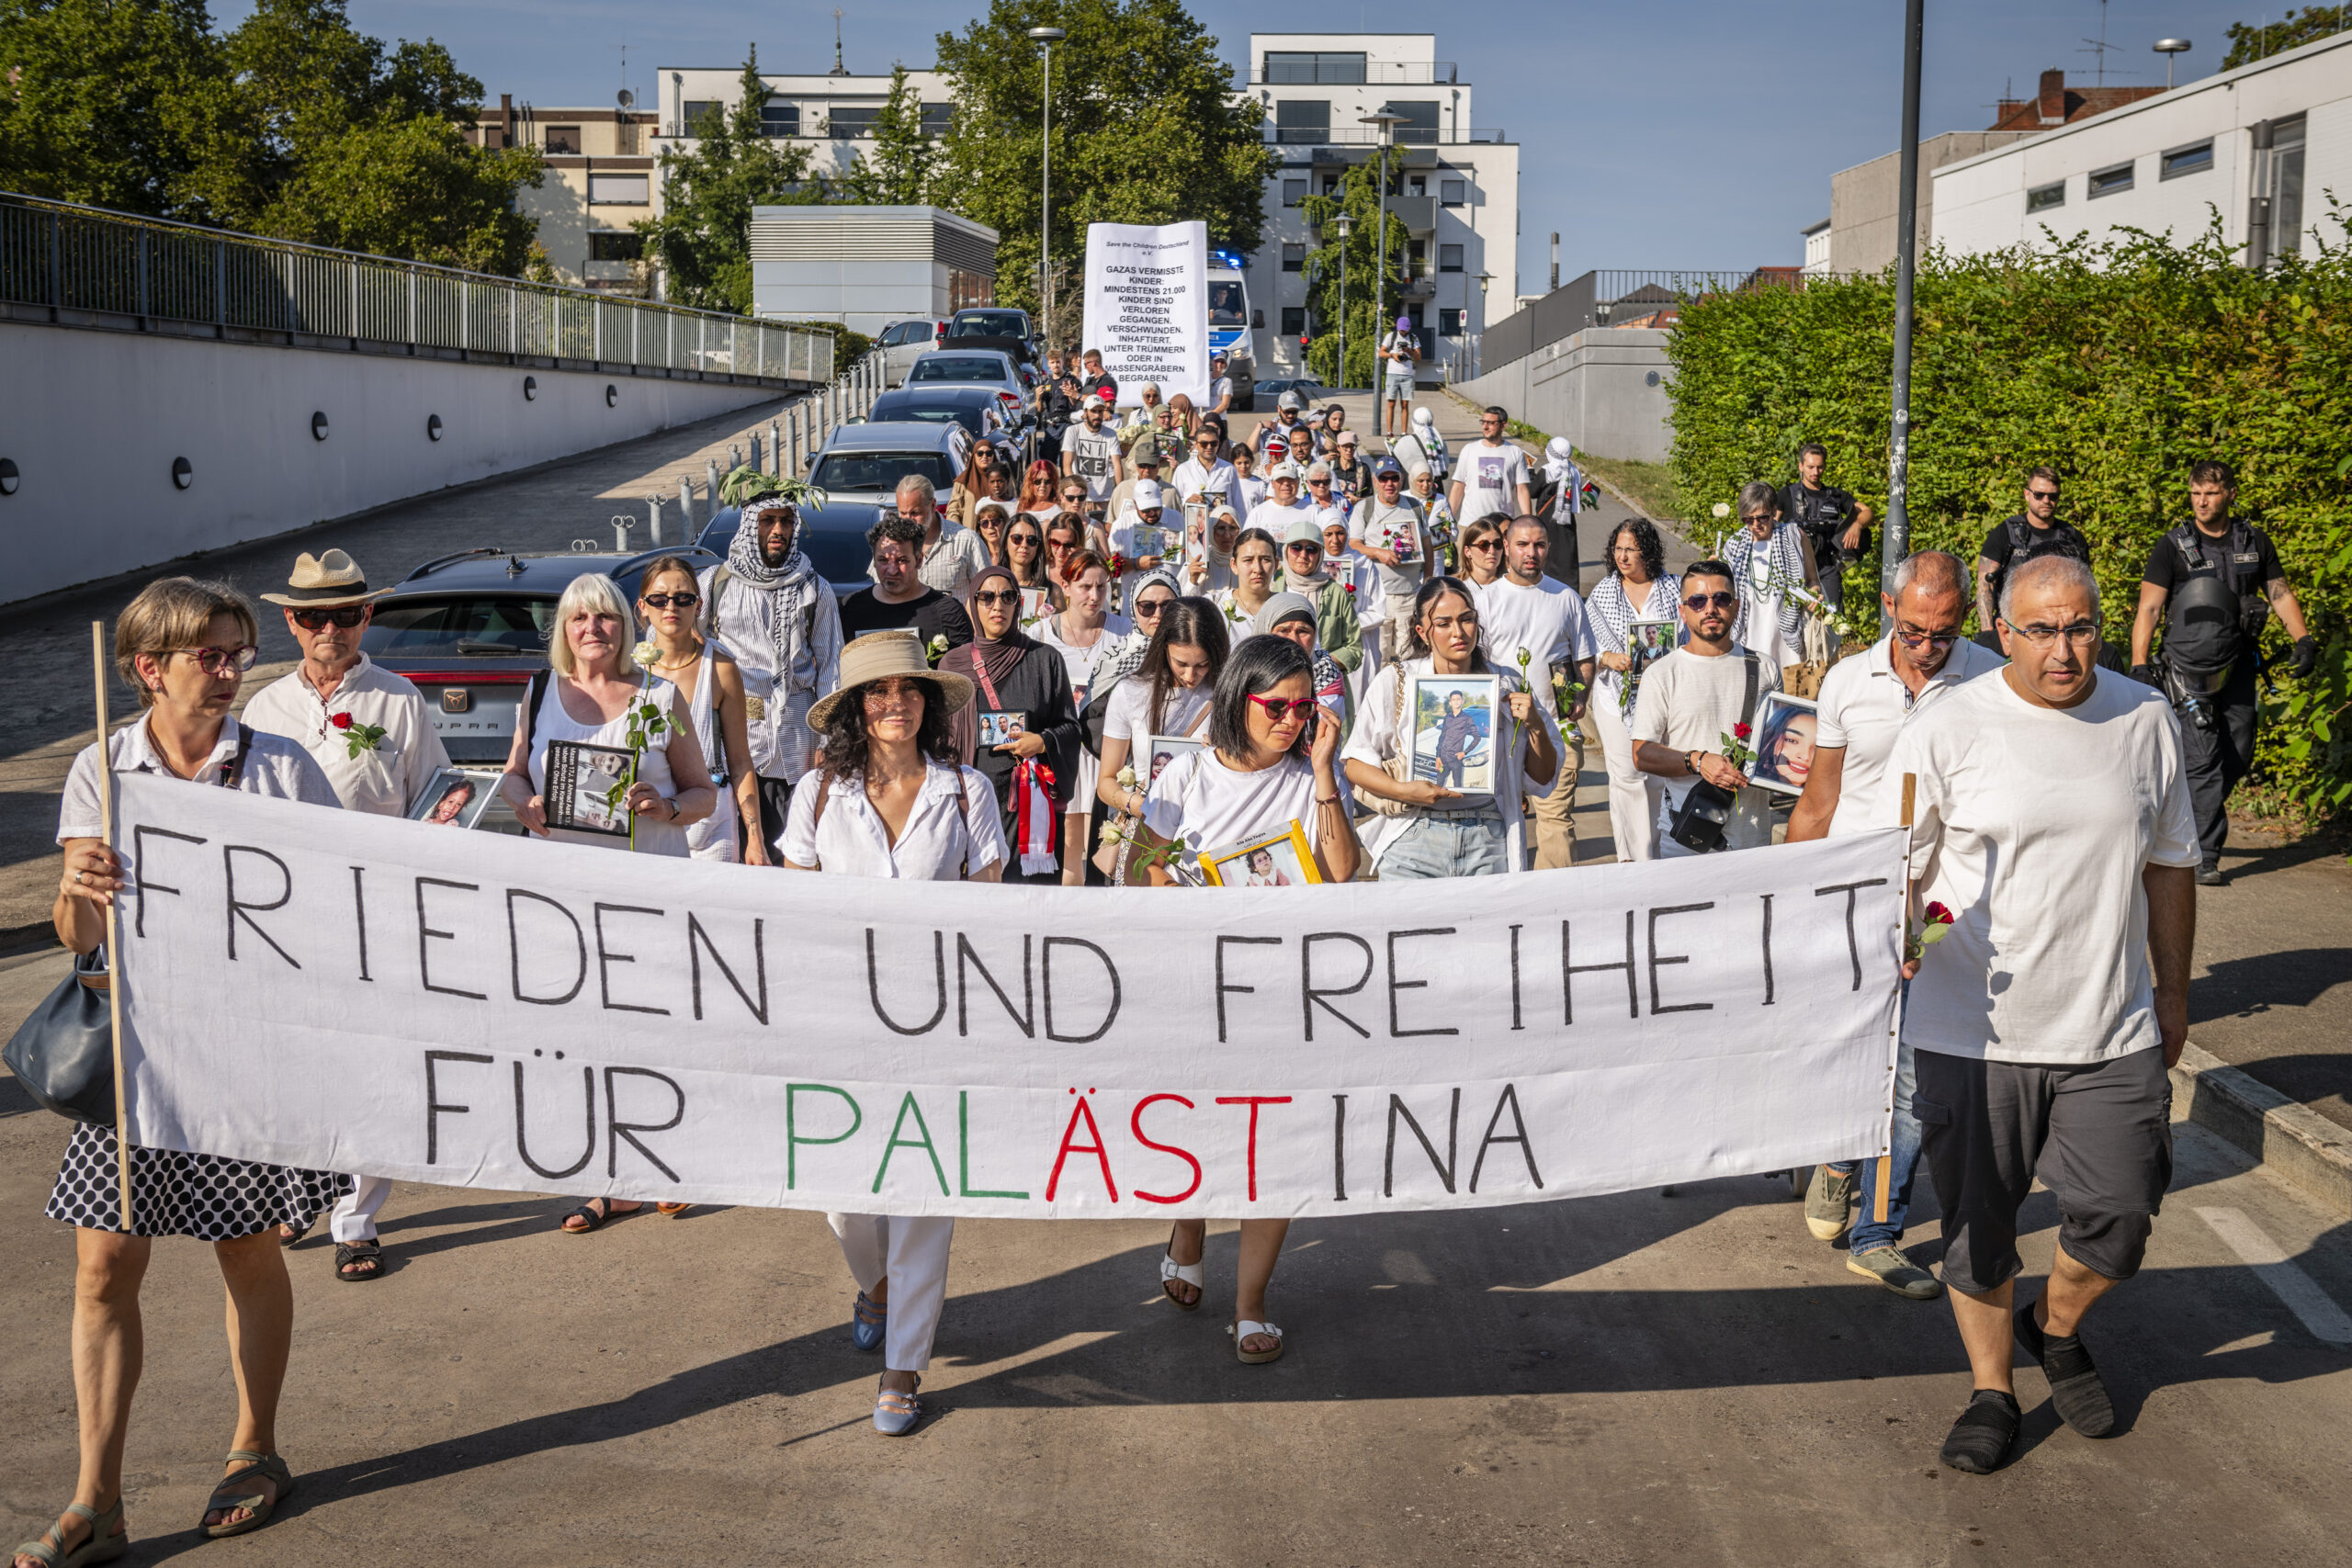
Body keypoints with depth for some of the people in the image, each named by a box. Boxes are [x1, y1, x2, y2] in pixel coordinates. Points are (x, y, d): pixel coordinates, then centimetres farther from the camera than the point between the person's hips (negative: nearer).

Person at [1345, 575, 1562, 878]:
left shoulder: (1509, 686, 8)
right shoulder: (1395, 683, 5)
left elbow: (1543, 781, 12)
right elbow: (1356, 765, 3)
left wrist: (1536, 726, -4)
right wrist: (1403, 791, -13)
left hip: (1489, 844, 1)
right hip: (1413, 842, -1)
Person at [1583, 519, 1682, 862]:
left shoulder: (1675, 588, 2)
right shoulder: (1603, 591, 5)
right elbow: (1587, 641, 6)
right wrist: (1608, 657, -15)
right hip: (1617, 697, 0)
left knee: (1660, 776, 4)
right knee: (1626, 776, -1)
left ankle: (1659, 853, 18)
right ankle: (1635, 859, 6)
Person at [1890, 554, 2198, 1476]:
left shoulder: (2147, 722, 4)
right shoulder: (1947, 732, -8)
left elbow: (2169, 863, 15)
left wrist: (2173, 989, 19)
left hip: (2111, 1030, 3)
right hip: (1973, 1032, -2)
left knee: (2119, 1222, 5)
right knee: (1978, 1226, 8)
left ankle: (2055, 1328, 37)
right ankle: (1991, 1391, 30)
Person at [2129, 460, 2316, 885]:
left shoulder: (2254, 542, 7)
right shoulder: (2173, 547, -4)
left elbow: (2280, 594, 14)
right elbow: (2148, 609, -9)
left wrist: (2304, 640, -1)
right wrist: (2140, 664, -19)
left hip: (2237, 665, 4)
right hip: (2189, 669, -4)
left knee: (2239, 755, 7)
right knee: (2204, 760, -9)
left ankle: (2194, 821, 28)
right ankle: (2206, 855, -4)